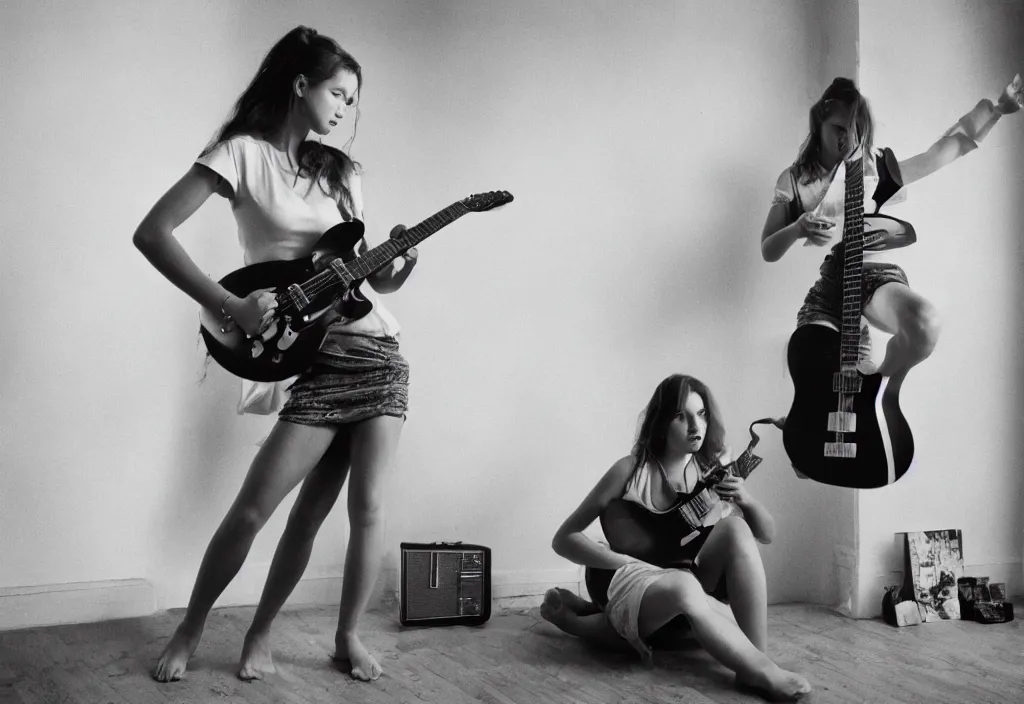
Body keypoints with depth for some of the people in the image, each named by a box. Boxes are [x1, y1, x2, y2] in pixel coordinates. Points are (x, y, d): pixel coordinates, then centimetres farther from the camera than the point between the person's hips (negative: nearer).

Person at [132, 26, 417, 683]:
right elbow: (153, 233, -11)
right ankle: (190, 631, 18)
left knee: (368, 506, 1)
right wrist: (230, 306, -18)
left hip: (378, 351, 5)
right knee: (251, 510, -4)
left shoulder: (341, 171, 15)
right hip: (315, 358, -4)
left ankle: (349, 637, 20)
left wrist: (402, 262, -6)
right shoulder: (244, 152, -2)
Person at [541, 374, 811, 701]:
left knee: (735, 528, -24)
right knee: (682, 586, -40)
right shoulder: (630, 471, -10)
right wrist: (630, 562, -16)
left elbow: (767, 534, 5)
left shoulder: (713, 467, 1)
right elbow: (563, 539, -6)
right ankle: (763, 672, -30)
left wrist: (746, 500, -16)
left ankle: (757, 658, -27)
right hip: (633, 583, -4)